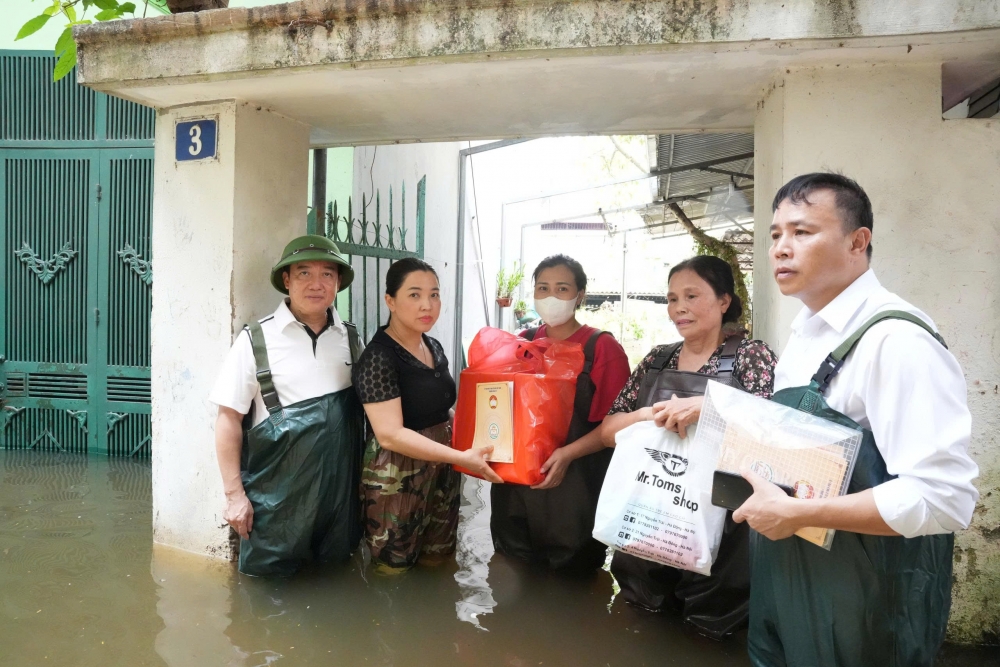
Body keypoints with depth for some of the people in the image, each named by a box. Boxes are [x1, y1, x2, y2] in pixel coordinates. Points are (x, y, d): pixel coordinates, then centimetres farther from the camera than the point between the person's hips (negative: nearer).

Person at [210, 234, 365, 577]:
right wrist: (234, 493, -7)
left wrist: (365, 477, 13)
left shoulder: (350, 338, 4)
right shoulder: (255, 340, -8)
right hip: (276, 495, -3)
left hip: (339, 490, 4)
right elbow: (229, 418, -6)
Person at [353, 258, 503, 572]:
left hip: (442, 474, 8)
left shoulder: (434, 348, 7)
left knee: (438, 567, 19)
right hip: (398, 482, -7)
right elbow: (390, 435, -26)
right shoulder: (378, 357, -18)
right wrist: (461, 457, -28)